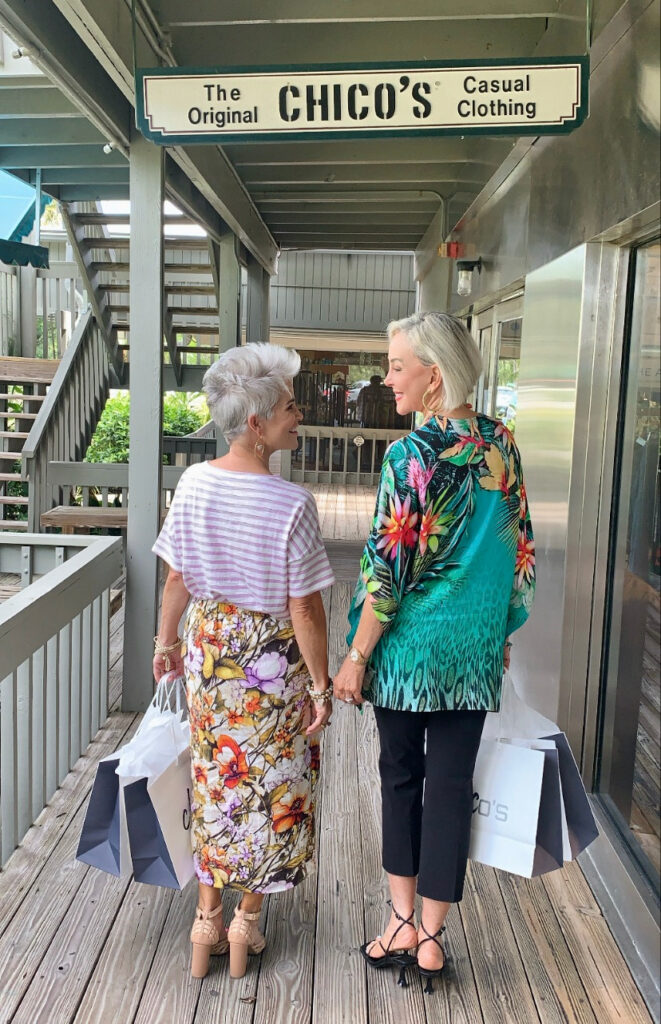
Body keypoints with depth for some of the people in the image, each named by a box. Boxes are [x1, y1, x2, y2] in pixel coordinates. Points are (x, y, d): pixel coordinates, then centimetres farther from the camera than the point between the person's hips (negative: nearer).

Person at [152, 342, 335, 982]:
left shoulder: (193, 484, -8)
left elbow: (176, 579, 0)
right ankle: (246, 925, 32)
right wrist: (320, 685, -6)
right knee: (267, 783, 15)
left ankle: (207, 921, 33)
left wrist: (166, 642, 15)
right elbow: (304, 608, -18)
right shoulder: (291, 505, -23)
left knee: (215, 777, 19)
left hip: (209, 645, 5)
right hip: (272, 655, -4)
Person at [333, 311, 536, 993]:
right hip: (476, 650, 4)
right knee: (452, 783, 12)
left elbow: (389, 570, -18)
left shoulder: (411, 457, -18)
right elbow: (518, 546, 7)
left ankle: (401, 923, 25)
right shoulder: (500, 444, -1)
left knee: (402, 775, 15)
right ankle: (430, 936, 24)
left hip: (409, 648, -4)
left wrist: (356, 658, -9)